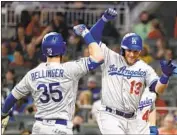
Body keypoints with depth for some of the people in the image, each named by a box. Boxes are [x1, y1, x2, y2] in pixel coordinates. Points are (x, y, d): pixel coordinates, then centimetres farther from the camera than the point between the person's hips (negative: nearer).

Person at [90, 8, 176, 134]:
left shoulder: (145, 68, 3)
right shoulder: (111, 59, -2)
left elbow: (158, 89, -9)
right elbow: (93, 38, -8)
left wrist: (166, 75, -30)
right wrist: (105, 18, -20)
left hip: (131, 120, 5)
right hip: (110, 117, -5)